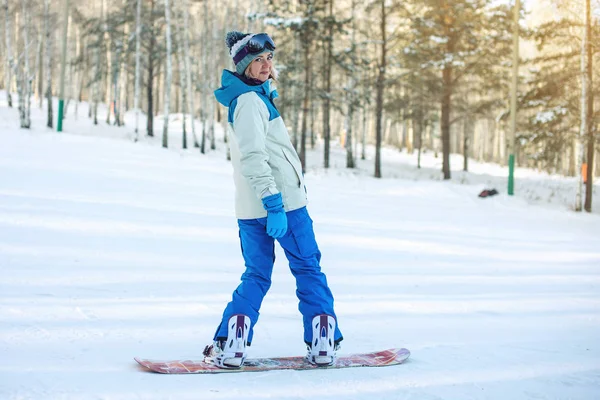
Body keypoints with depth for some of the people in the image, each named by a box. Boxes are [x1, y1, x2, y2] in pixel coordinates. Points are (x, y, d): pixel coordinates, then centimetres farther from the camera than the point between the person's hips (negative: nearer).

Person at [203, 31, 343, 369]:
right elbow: (253, 156, -22)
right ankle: (323, 344, 5)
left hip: (252, 209, 9)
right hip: (283, 201, -9)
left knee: (256, 276, 12)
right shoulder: (251, 100, -13)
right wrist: (274, 204, -25)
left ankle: (229, 345, 1)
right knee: (309, 270, 2)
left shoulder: (253, 96, 17)